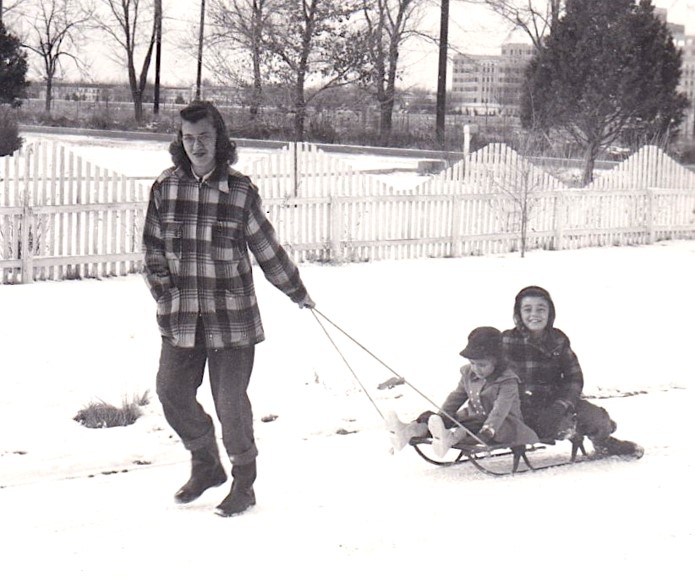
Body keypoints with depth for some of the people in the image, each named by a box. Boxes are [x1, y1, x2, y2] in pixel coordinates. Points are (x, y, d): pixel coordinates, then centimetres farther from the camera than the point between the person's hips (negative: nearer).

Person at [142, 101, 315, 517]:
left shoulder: (241, 190, -2)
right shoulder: (166, 188, 3)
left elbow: (268, 248, 8)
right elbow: (153, 248, 11)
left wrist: (297, 292, 16)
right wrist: (163, 291, 0)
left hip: (232, 313, -3)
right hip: (180, 317, 3)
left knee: (231, 401, 1)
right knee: (172, 393, 5)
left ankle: (244, 482, 20)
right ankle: (207, 466, 29)